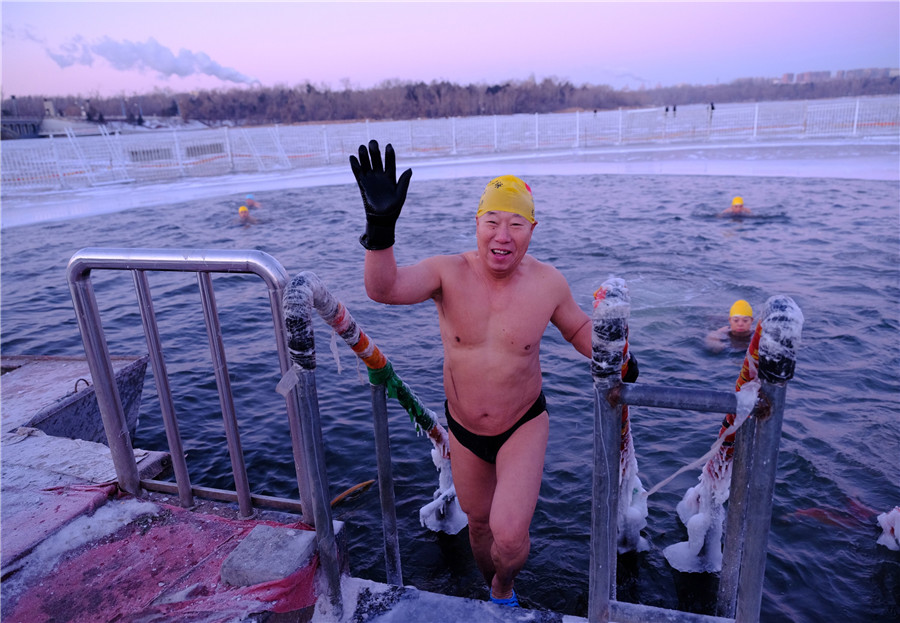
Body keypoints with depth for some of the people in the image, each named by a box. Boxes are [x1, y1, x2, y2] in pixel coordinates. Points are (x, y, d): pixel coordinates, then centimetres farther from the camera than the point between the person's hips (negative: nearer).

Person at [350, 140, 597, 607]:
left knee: (509, 534, -14)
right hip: (463, 429, 2)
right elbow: (383, 288, -35)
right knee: (479, 524, 22)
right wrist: (381, 226, -52)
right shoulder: (448, 273, -18)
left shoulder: (548, 283, -14)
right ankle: (494, 594, 55)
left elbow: (578, 327, 5)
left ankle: (504, 588, 26)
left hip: (523, 426, -1)